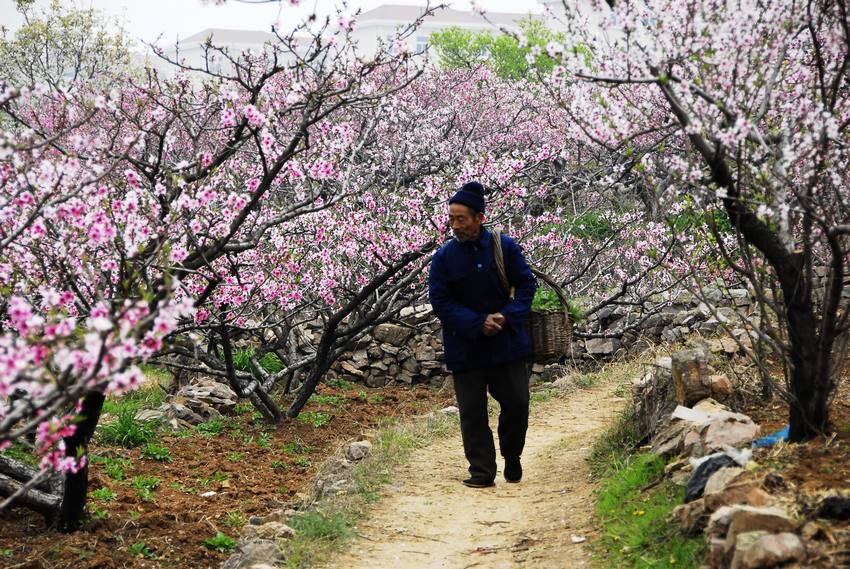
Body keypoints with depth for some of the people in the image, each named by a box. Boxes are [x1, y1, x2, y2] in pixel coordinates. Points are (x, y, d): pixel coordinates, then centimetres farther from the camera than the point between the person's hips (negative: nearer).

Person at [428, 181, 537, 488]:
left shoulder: (505, 247, -4)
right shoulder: (444, 257, -5)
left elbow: (527, 284, 1)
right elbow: (440, 301, -7)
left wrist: (507, 317, -16)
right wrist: (478, 324, -18)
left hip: (507, 344, 0)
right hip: (465, 346, 0)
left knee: (517, 403, 5)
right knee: (472, 412, 1)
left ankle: (512, 457, 29)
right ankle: (482, 471, 9)